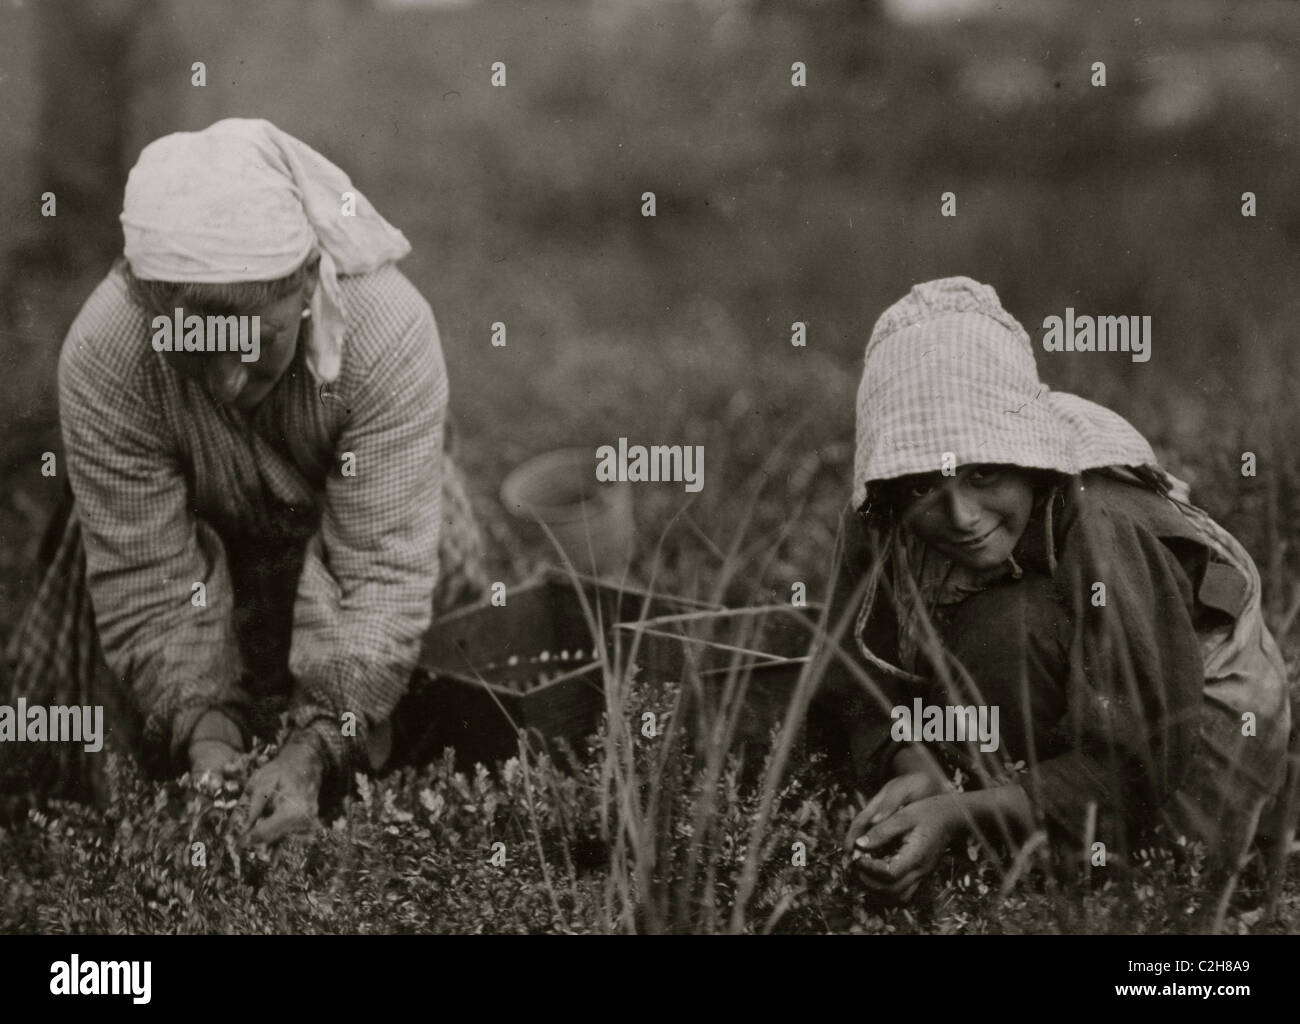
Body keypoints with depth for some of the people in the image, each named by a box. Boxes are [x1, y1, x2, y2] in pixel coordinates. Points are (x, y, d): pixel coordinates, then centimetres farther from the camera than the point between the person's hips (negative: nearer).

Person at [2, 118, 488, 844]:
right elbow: (148, 585, -29)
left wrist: (312, 751, -48)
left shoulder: (390, 330, -38)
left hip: (344, 518, 0)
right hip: (196, 538, 0)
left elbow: (379, 572, -37)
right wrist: (207, 742, -42)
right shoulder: (104, 356, -36)